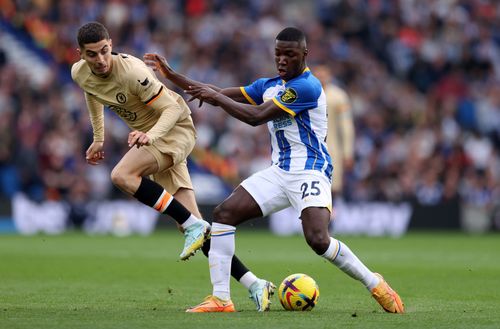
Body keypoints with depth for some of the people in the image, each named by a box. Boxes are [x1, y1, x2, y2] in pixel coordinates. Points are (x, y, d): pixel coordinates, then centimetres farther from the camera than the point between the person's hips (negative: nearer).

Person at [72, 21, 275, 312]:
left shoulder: (131, 71, -27)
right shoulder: (80, 74, -5)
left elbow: (172, 109, -22)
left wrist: (151, 134, -39)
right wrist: (98, 139, 22)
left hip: (176, 129, -7)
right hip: (150, 137, 7)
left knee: (121, 176, -31)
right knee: (196, 228, -3)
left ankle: (193, 226, -21)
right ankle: (254, 285, -4)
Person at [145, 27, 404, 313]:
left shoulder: (307, 86, -14)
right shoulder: (268, 86, 14)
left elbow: (256, 116, -18)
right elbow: (219, 96, 17)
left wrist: (216, 96, -11)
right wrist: (171, 75, 12)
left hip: (310, 170, -8)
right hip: (279, 171, 8)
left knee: (318, 239, -26)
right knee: (224, 213, -7)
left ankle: (375, 285, -5)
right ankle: (220, 299, -5)